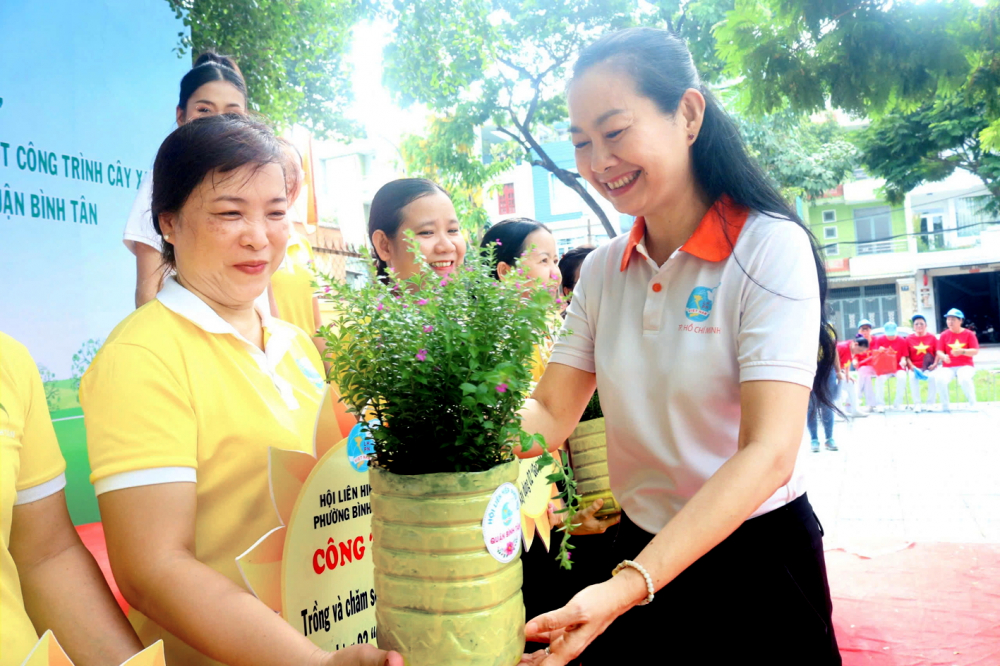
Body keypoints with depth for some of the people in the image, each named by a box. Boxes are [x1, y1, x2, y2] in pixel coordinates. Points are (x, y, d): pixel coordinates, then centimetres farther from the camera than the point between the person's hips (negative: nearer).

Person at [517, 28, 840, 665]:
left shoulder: (770, 247, -17)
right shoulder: (602, 270, 0)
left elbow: (768, 454, -25)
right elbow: (550, 414, -4)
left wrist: (628, 587, -35)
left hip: (755, 555, -4)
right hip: (642, 551, 5)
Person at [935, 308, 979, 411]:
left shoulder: (969, 334, 3)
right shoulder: (944, 335, 7)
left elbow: (975, 351, -5)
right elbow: (939, 352, 2)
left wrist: (962, 351, -24)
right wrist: (944, 356, -23)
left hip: (965, 365, -2)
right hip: (948, 367, 2)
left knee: (964, 379, -36)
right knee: (940, 379, -30)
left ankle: (973, 404, -13)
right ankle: (945, 405, -11)